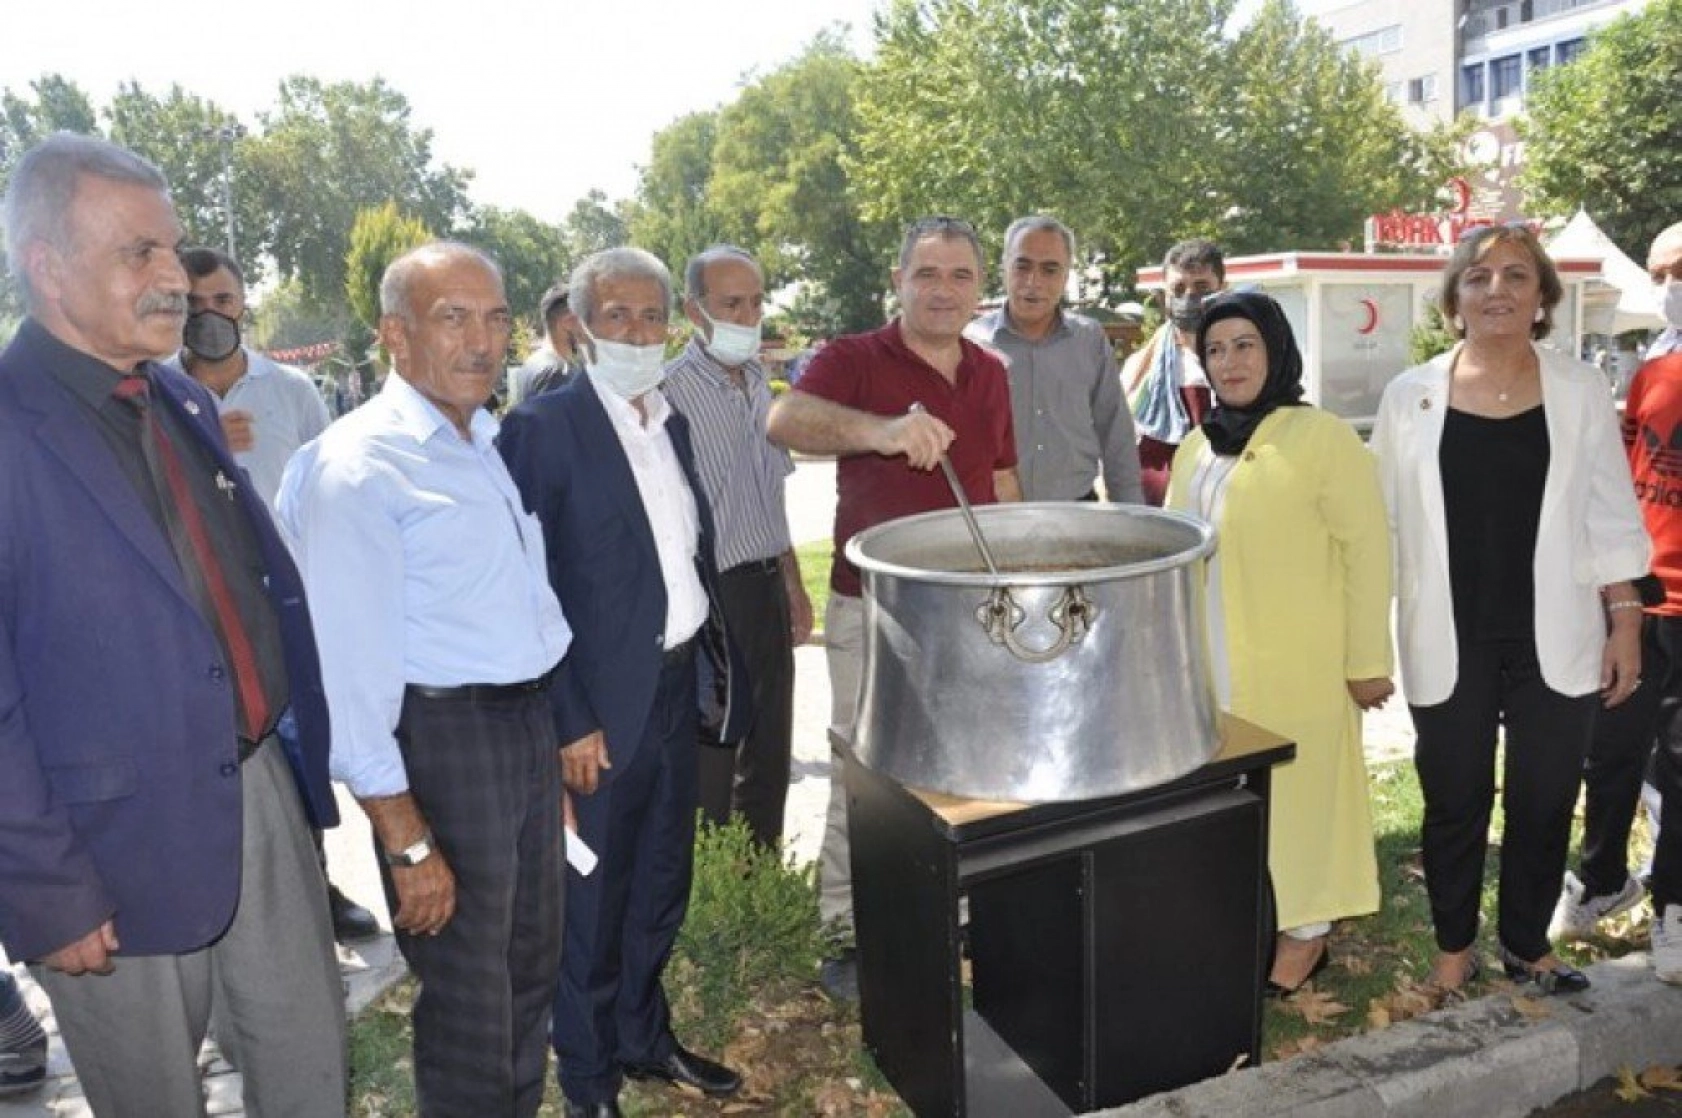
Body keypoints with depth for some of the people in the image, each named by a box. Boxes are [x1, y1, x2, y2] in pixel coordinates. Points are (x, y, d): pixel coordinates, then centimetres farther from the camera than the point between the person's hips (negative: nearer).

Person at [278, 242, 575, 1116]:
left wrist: (561, 717, 10)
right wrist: (406, 842, -18)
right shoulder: (357, 467, -17)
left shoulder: (493, 439, 7)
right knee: (468, 998, 10)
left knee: (532, 964, 23)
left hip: (533, 727, 8)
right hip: (443, 740, -8)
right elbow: (348, 673, -19)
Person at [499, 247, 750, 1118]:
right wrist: (570, 720, -16)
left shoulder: (671, 421, 9)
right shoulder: (543, 426, -12)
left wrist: (712, 669, 9)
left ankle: (644, 1038, 42)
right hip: (601, 703, -6)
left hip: (678, 690, 7)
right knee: (592, 902, 10)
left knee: (661, 885, 20)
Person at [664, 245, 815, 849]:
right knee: (711, 764, 3)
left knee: (770, 752, 16)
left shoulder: (757, 380, 11)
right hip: (715, 593, -8)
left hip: (767, 588, 8)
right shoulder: (673, 391, -14)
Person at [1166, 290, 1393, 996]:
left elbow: (1366, 547, -11)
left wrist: (1366, 660, -11)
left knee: (1298, 786, 6)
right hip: (1211, 662, 6)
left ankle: (1306, 932, 23)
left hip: (1296, 666, -6)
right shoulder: (1196, 447, 11)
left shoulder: (1323, 438, -9)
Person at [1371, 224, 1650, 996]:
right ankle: (1453, 946, 30)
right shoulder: (1411, 395, -1)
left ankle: (1527, 944, 33)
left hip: (1555, 640, 1)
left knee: (1545, 801, 11)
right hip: (1449, 642, -1)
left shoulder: (1580, 392, 2)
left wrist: (1624, 623, 1)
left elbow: (1612, 518, 5)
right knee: (1455, 801, 10)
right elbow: (1384, 520, 2)